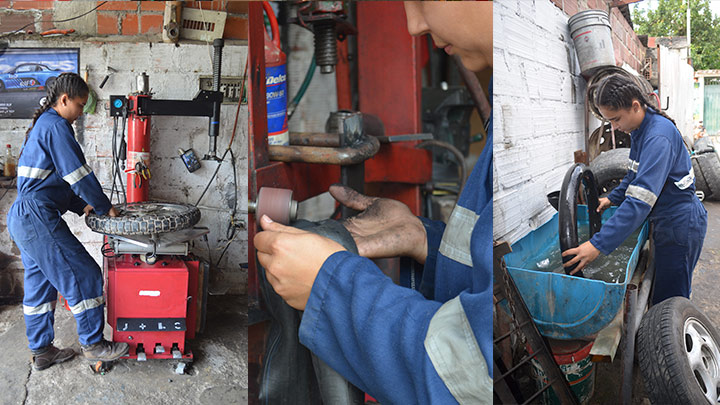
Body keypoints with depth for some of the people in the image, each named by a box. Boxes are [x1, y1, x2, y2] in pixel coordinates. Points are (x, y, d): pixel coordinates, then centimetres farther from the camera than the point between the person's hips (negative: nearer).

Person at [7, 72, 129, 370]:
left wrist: (82, 206, 19)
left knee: (39, 283, 16)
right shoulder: (56, 126, -13)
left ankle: (41, 351, 26)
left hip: (23, 220, 11)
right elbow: (78, 175, -15)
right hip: (38, 219, -11)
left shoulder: (41, 125, 20)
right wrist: (104, 207, -3)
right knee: (84, 276, -4)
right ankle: (92, 343, 6)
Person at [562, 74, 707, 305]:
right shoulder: (640, 129, 5)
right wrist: (613, 198, 11)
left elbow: (641, 200, -35)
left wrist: (599, 244, -39)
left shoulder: (658, 137, -27)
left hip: (680, 225, -10)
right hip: (667, 223, 10)